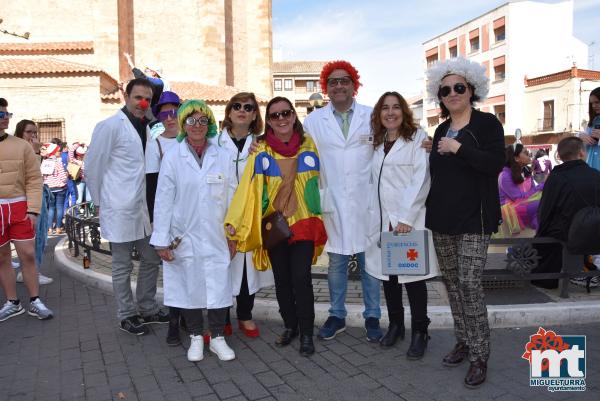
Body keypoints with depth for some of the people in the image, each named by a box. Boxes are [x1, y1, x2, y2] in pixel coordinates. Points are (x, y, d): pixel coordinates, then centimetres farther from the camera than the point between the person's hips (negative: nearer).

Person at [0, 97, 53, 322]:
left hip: (19, 208, -1)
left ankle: (35, 302, 15)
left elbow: (34, 179, 1)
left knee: (28, 254, 3)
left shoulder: (21, 146, 1)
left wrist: (32, 209, -7)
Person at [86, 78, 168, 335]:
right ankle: (126, 315, 21)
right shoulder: (110, 126, -10)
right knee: (123, 266, 6)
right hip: (120, 210, -7)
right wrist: (100, 202, -2)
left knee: (151, 260, 14)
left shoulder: (147, 126, 10)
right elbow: (93, 167, -8)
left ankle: (147, 309, 31)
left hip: (143, 207, 7)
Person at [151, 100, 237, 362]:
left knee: (219, 286, 4)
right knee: (189, 286, 9)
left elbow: (231, 197, 5)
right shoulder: (172, 157, -3)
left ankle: (217, 337, 23)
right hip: (183, 237, -1)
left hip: (216, 237, 1)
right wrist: (161, 240, -6)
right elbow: (163, 200, -3)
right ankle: (196, 337, 28)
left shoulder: (223, 157, 2)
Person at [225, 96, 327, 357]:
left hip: (304, 223, 0)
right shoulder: (261, 151, -2)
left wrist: (323, 217, 6)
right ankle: (290, 326, 28)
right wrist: (233, 221, -17)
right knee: (282, 279, 10)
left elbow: (321, 182, 9)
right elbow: (247, 187, -8)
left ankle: (306, 334, 9)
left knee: (301, 278, -7)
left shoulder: (308, 146, 3)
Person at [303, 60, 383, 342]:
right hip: (333, 203, 1)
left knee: (369, 261, 8)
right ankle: (337, 316, 25)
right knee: (336, 263, 10)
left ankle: (372, 317, 23)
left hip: (366, 201, 0)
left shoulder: (372, 116, 5)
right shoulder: (313, 121, 7)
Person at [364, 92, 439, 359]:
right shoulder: (378, 143, 16)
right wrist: (374, 214, 4)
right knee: (387, 273, 10)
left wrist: (407, 217, -17)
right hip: (381, 219, 6)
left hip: (409, 219, -5)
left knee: (413, 276, 0)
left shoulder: (418, 138, -3)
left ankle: (419, 332, 13)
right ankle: (395, 325, 25)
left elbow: (421, 180, -12)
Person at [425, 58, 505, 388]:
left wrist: (459, 148, -19)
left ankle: (479, 355, 4)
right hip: (442, 219, 6)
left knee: (469, 284, -9)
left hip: (473, 219, -6)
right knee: (451, 282, 10)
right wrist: (430, 212, 17)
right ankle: (463, 342, 24)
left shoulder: (487, 123, -4)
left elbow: (496, 164, -16)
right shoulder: (441, 130, 14)